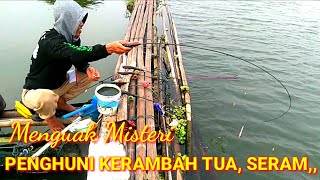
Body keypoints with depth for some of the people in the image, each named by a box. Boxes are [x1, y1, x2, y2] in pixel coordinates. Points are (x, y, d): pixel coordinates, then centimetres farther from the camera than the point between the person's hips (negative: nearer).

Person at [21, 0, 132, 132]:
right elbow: (74, 54, -48)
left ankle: (61, 102, 12)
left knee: (90, 74, -1)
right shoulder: (51, 41, -31)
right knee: (46, 98, -41)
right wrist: (108, 48, -60)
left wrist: (87, 68, -19)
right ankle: (49, 116, -2)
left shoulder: (71, 36, -7)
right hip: (36, 91, -7)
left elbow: (78, 57, 5)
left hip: (57, 84, 7)